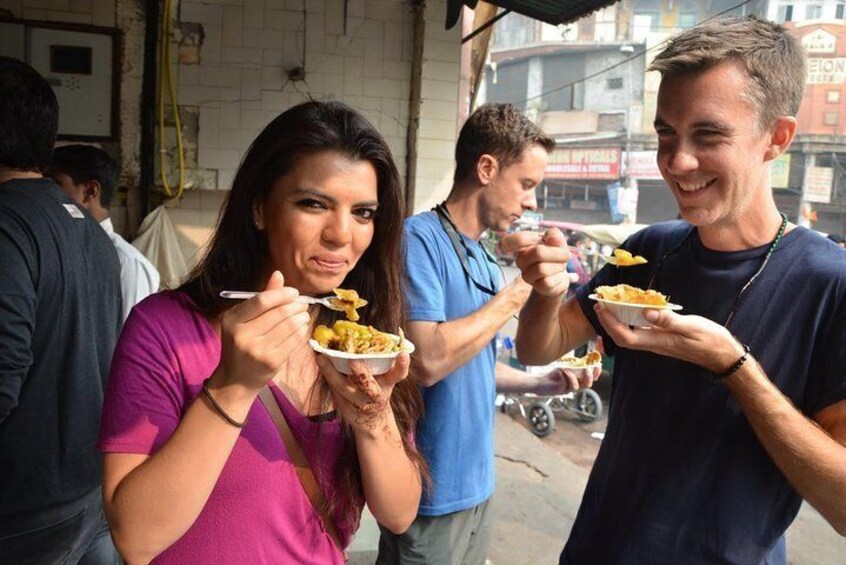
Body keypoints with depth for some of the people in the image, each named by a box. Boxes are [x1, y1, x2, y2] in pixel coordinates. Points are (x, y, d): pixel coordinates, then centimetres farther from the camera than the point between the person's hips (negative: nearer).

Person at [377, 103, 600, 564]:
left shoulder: (483, 259, 7)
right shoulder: (420, 239, -17)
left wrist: (539, 383, 5)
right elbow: (428, 361, -29)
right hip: (432, 491, -8)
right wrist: (517, 293, -19)